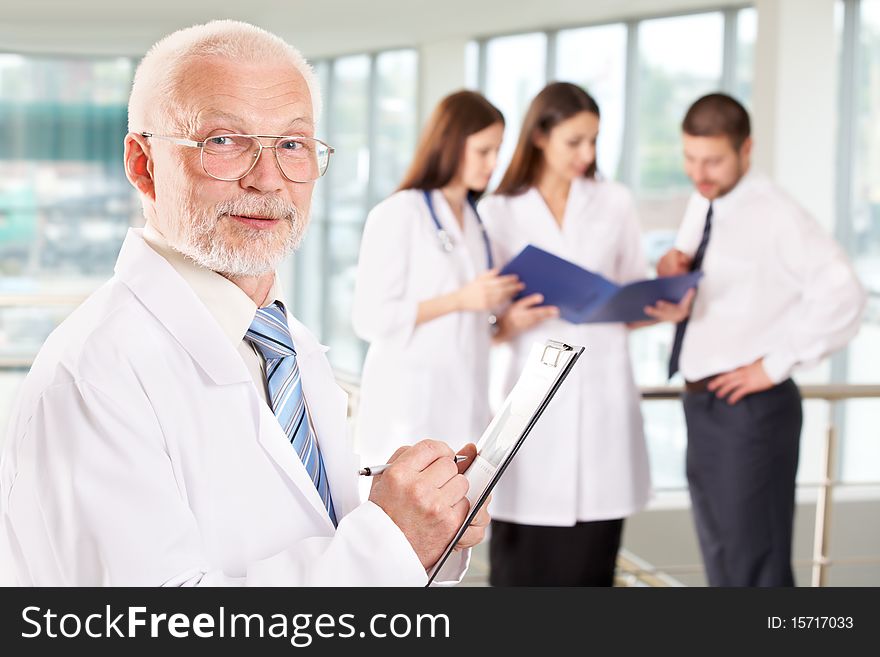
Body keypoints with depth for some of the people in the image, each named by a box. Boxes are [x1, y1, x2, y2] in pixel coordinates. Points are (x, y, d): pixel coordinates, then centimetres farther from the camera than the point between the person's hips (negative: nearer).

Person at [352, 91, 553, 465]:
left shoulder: (476, 220, 13)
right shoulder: (397, 215, -9)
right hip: (409, 408, -7)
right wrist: (460, 299, -18)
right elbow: (371, 318, -14)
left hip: (463, 405, 7)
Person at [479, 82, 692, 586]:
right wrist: (511, 322, -17)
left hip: (604, 398, 1)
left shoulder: (615, 203, 10)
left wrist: (667, 310, -7)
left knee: (588, 566, 2)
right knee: (522, 569, -3)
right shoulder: (499, 213, 5)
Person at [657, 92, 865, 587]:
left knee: (755, 565, -2)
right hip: (702, 402, 9)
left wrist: (775, 365, -21)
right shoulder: (702, 205, 9)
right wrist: (670, 271, -1)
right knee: (721, 560, 20)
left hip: (749, 410, -9)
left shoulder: (775, 216, -16)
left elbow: (842, 296, -28)